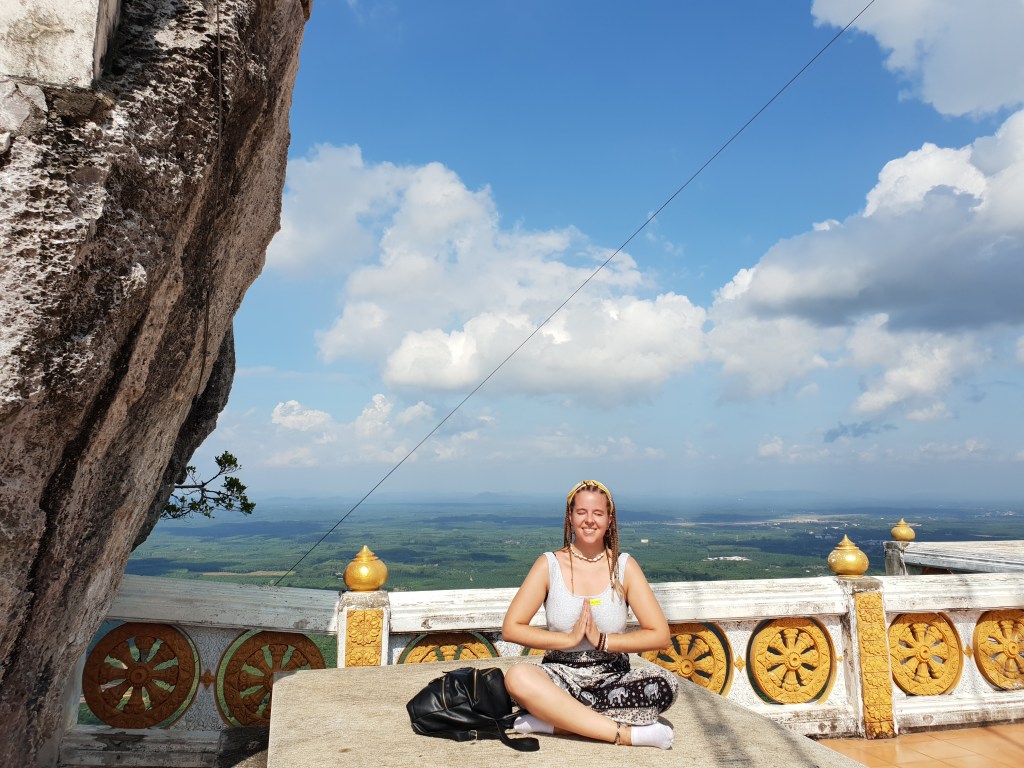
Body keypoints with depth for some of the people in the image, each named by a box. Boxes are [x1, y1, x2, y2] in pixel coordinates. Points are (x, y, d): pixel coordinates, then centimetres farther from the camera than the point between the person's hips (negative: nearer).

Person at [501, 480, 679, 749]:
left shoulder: (624, 566, 0)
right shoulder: (549, 564, -2)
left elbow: (661, 635, -6)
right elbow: (510, 628, -8)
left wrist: (602, 640, -14)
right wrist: (570, 638, -14)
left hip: (613, 678, 1)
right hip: (561, 675, -1)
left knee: (666, 684, -29)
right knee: (517, 676, -33)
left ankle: (553, 717, -24)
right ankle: (626, 733, -30)